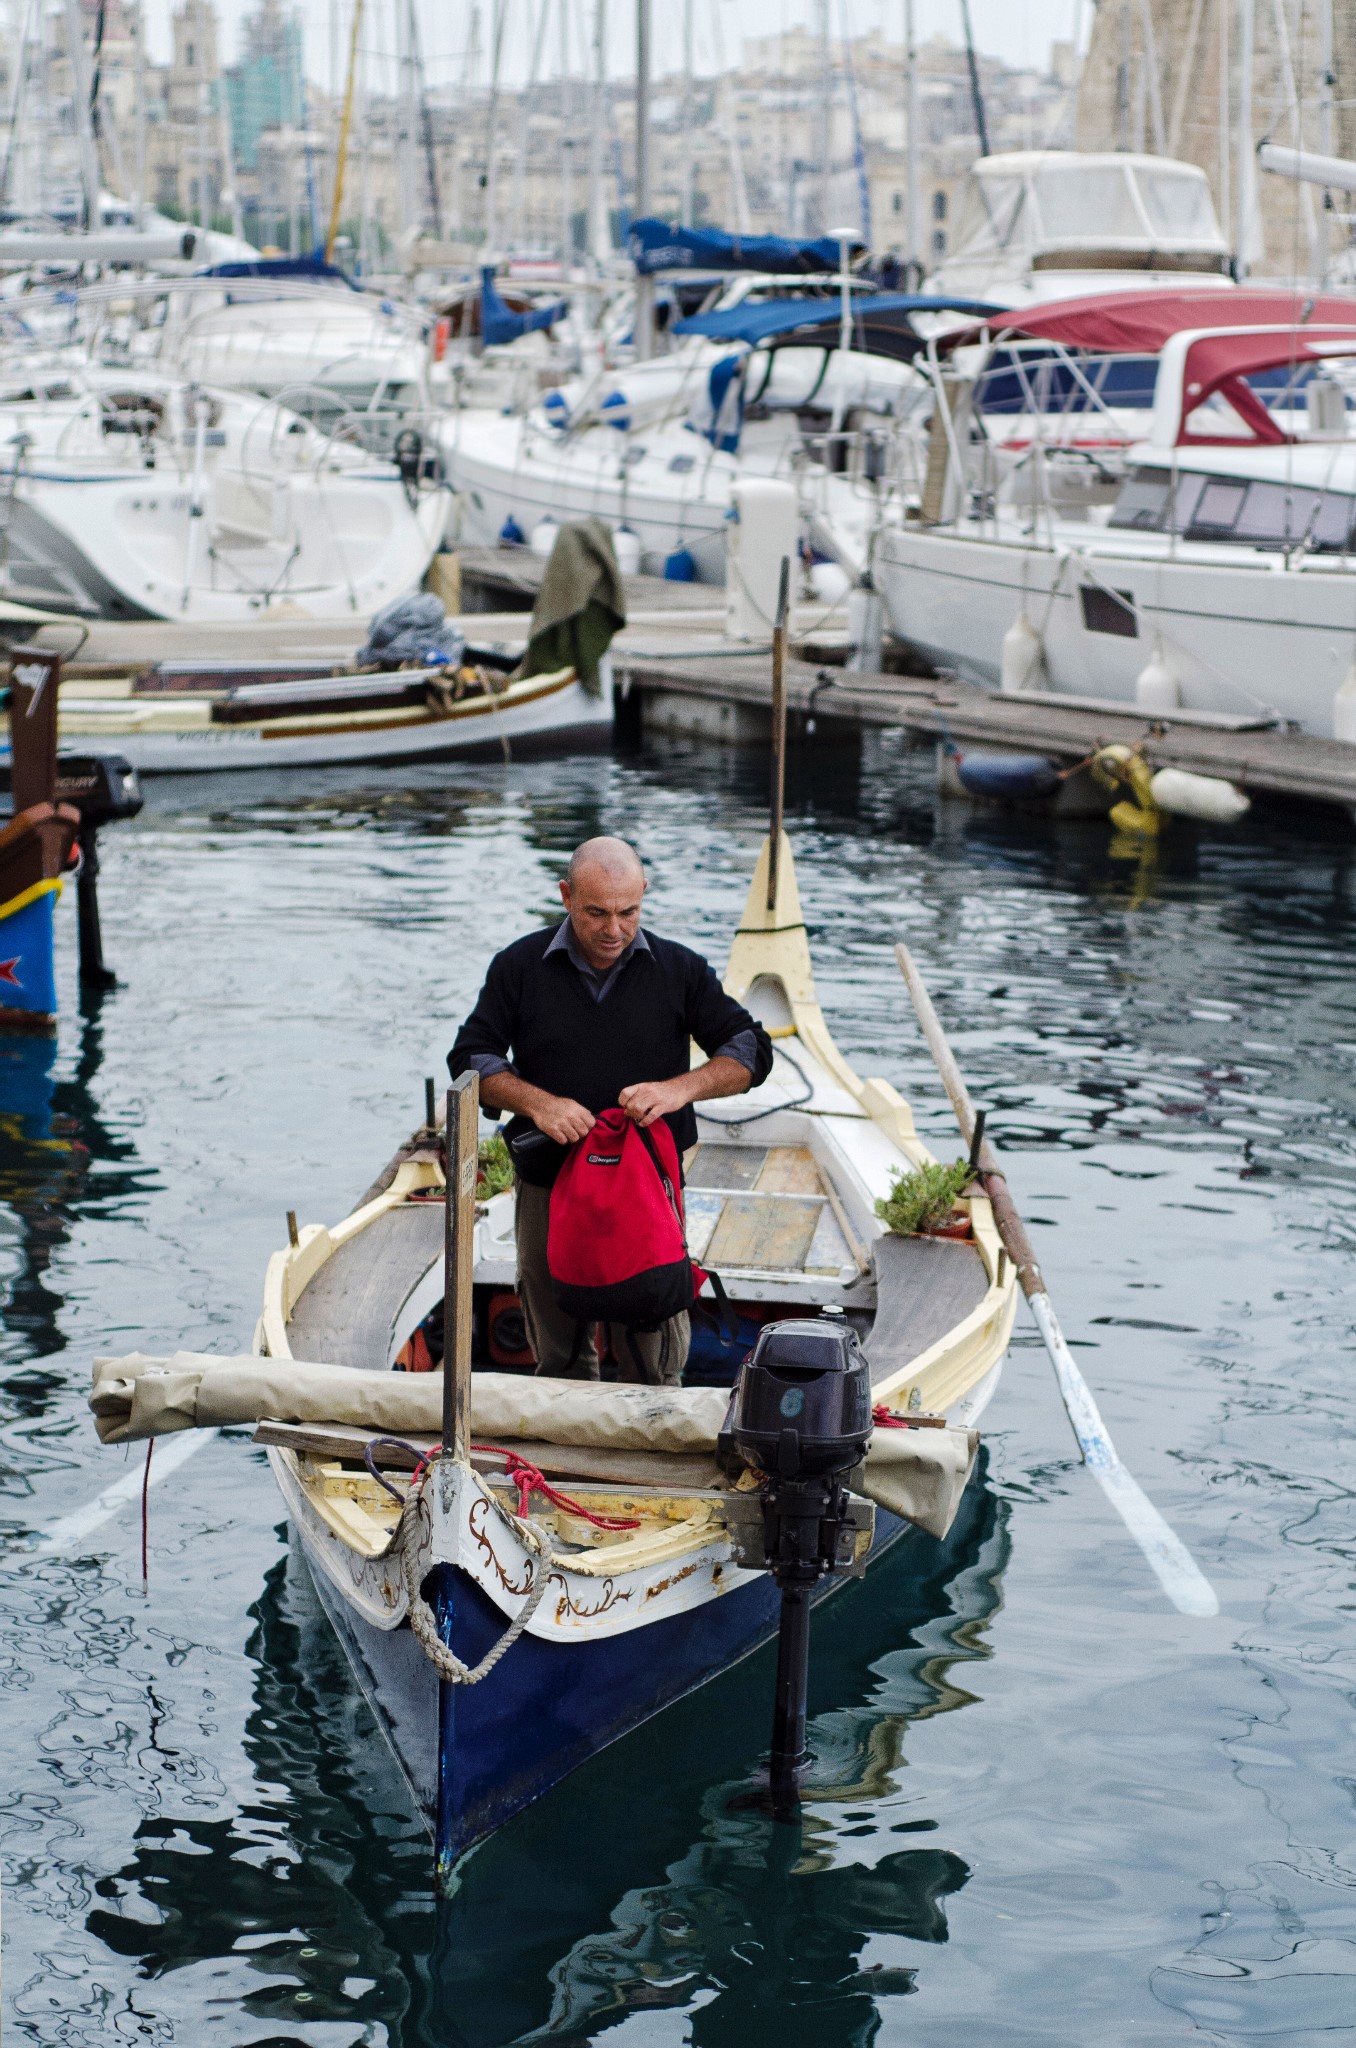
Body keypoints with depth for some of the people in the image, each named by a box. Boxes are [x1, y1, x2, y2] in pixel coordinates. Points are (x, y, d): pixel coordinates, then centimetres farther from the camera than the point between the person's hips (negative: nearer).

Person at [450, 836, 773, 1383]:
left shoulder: (678, 969, 3)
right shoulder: (519, 967, 3)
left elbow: (751, 1051, 2)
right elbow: (470, 1058, 2)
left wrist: (681, 1087, -16)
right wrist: (537, 1102, -16)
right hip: (547, 1190, 1)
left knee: (653, 1367, 0)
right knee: (558, 1362, 12)